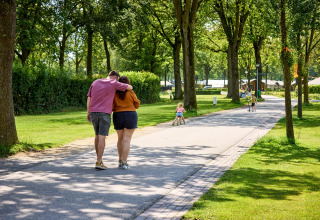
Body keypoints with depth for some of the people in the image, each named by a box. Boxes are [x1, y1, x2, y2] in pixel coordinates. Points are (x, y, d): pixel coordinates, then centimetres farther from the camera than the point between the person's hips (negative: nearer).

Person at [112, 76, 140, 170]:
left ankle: (120, 160, 25)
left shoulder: (115, 93, 0)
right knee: (127, 140, -3)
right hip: (130, 116, -3)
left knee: (120, 138, 18)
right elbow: (137, 104, 4)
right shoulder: (130, 92, -5)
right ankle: (124, 163, -8)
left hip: (118, 117, 3)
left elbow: (111, 107, -4)